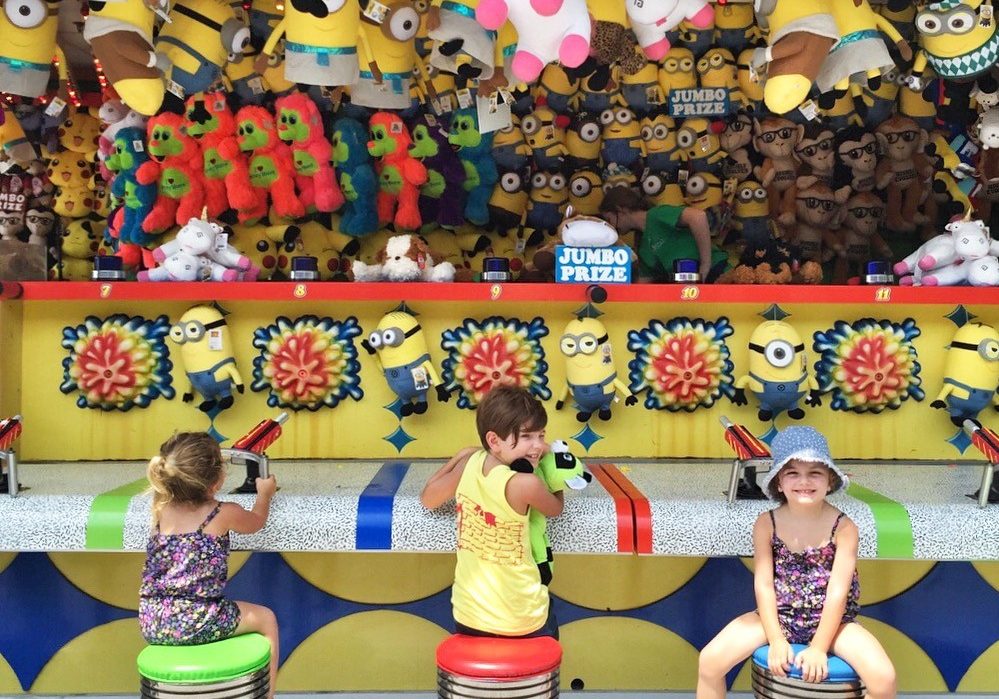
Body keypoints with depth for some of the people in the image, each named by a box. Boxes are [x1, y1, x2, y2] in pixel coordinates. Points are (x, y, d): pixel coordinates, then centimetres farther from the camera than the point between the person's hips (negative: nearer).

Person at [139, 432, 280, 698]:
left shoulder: (161, 509, 1)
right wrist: (265, 494, 34)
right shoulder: (224, 514, -6)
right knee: (266, 618, 18)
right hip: (197, 624, -5)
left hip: (151, 626, 5)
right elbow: (256, 522, 16)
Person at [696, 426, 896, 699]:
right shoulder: (766, 524, -7)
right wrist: (776, 641, -15)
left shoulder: (843, 528, -12)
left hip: (831, 620, -1)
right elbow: (764, 584, -7)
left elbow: (838, 591, -15)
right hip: (777, 616, 2)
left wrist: (818, 647, -20)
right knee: (710, 660, -16)